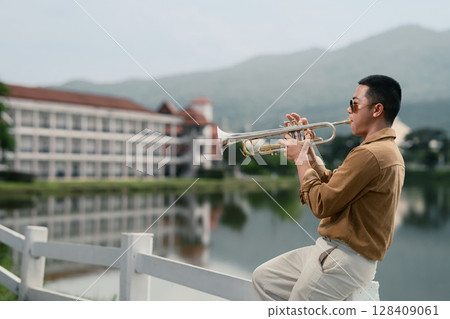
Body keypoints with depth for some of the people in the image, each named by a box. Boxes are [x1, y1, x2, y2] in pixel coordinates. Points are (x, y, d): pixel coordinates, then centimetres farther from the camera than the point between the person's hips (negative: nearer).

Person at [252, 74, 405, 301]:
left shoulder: (369, 154, -22)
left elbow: (321, 204, -20)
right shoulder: (387, 150, 14)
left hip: (343, 260, -11)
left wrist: (300, 159, -7)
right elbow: (331, 185, 17)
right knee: (263, 278, 13)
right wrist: (308, 149, 9)